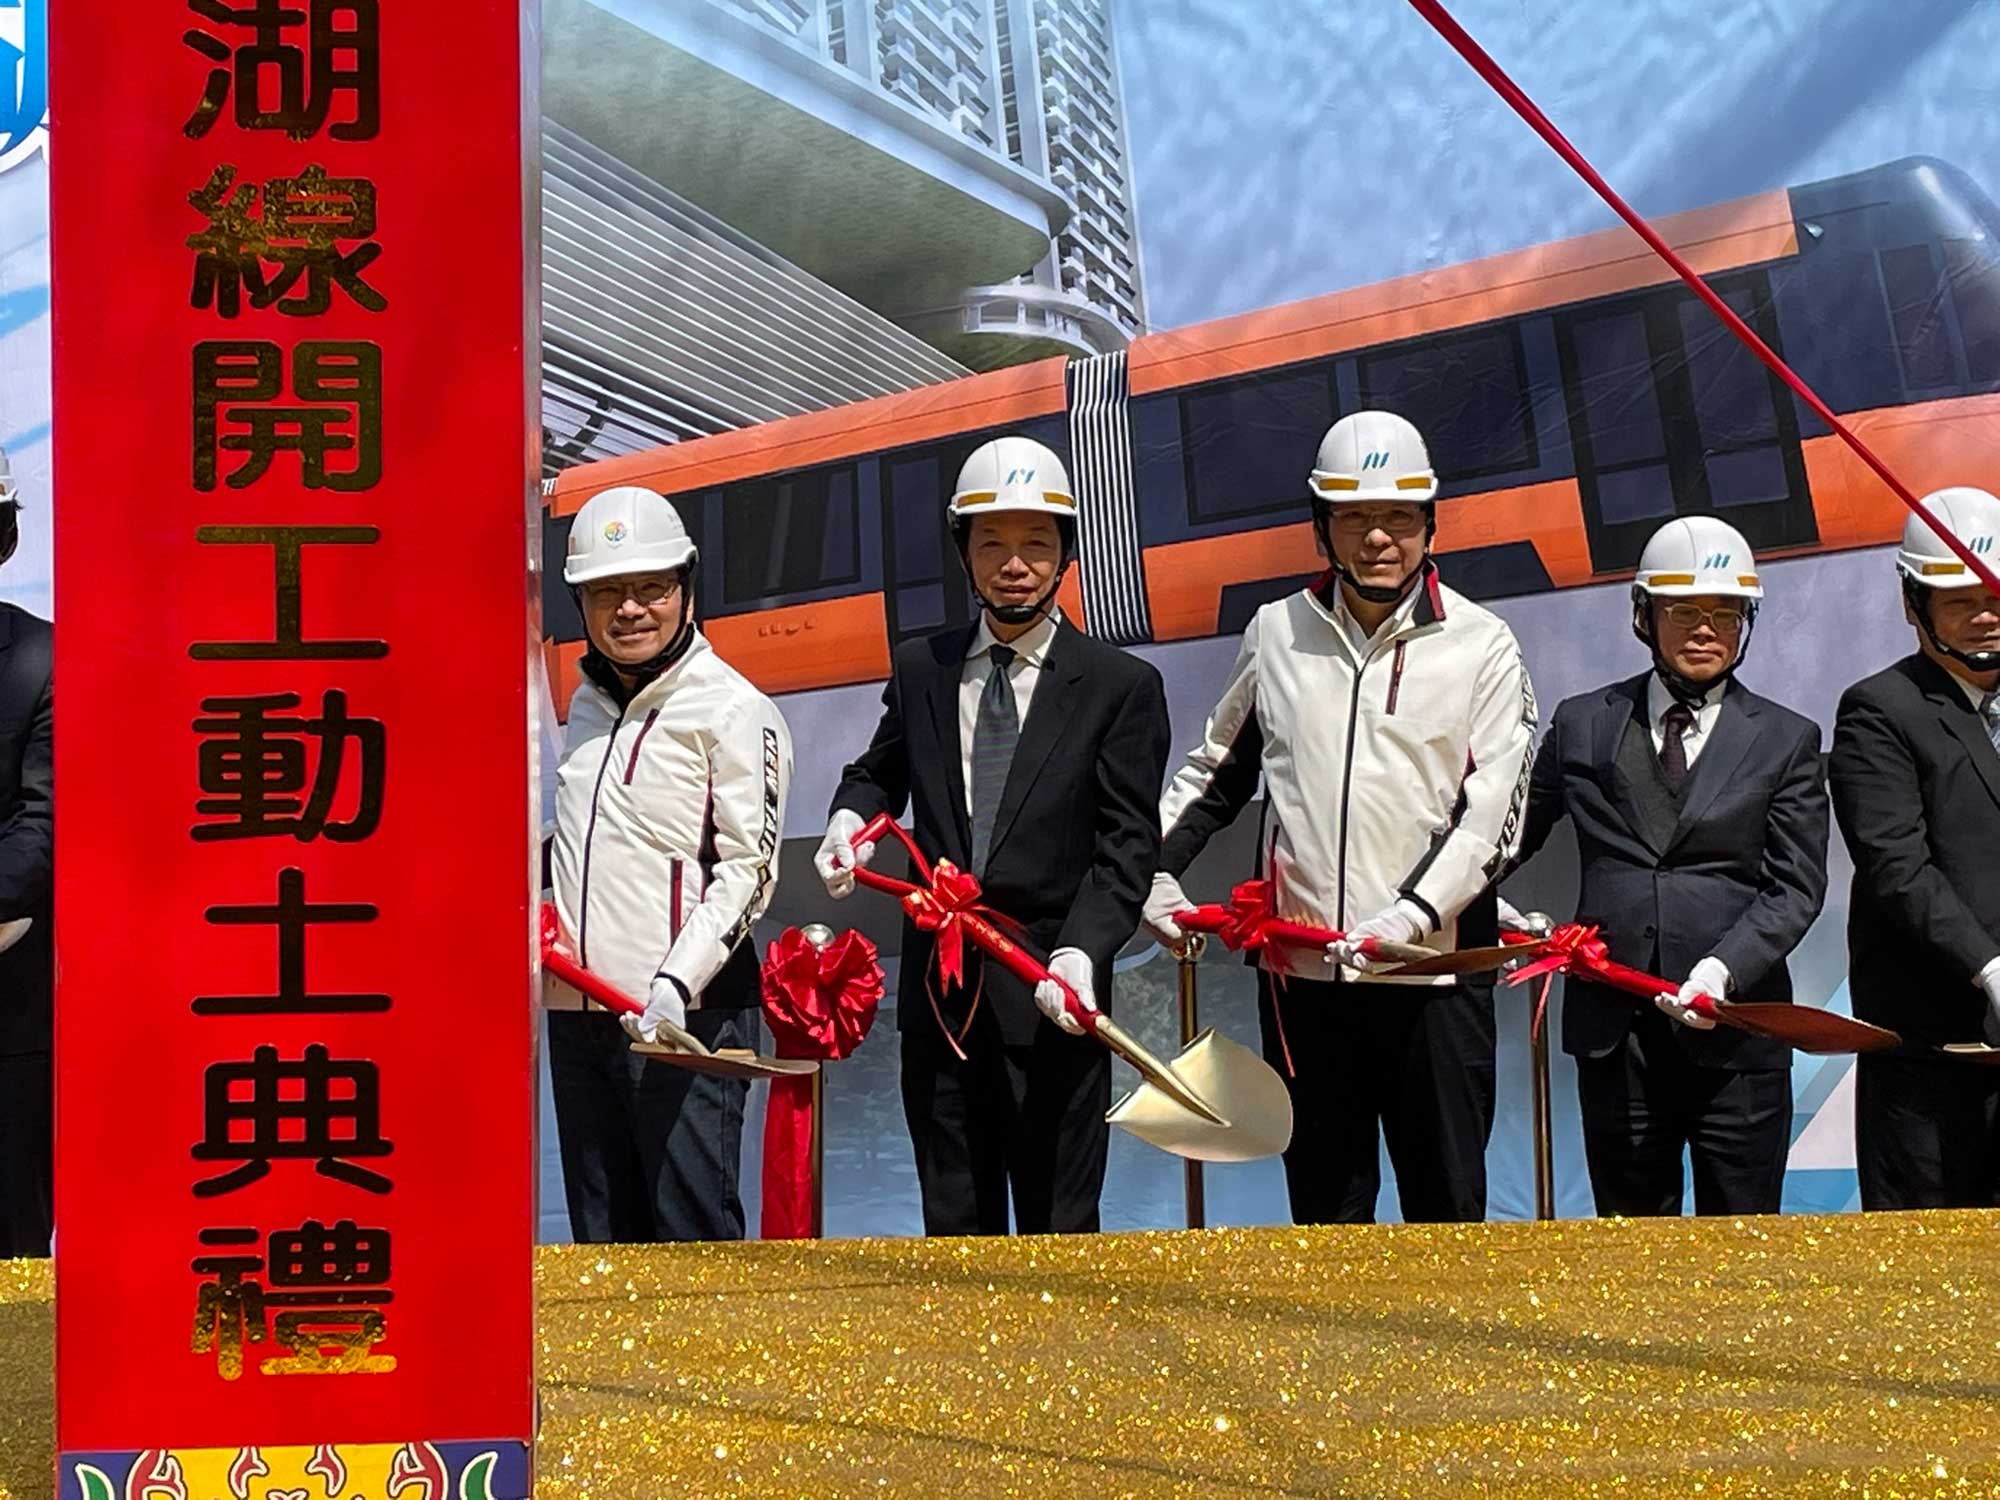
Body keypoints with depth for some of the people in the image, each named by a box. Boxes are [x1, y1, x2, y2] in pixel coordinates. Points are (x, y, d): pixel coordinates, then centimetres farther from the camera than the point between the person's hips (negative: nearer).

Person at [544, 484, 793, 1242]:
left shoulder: (734, 710, -6)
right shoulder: (586, 703, 16)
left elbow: (749, 867, -11)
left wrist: (678, 980, -22)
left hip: (684, 1015, -7)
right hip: (576, 1011, 7)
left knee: (695, 1235, -7)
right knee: (602, 1239, 10)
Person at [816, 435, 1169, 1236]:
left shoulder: (1122, 684, -1)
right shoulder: (919, 668, 9)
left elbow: (1128, 843, -5)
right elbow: (880, 770, 26)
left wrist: (1082, 950, -20)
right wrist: (852, 815, 2)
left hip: (1050, 996, -3)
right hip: (937, 990, 4)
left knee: (1059, 1224, 2)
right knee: (953, 1224, 11)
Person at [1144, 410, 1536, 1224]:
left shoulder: (1481, 644, 1)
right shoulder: (1276, 632, 9)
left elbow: (1492, 814, -5)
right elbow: (1217, 769, 22)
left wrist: (1412, 914, -19)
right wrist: (1156, 868, 9)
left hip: (1432, 968, -2)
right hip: (1300, 967, 2)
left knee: (1447, 1203, 3)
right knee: (1323, 1204, 10)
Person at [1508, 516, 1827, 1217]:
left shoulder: (1787, 740, 5)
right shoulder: (1583, 724, 9)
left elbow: (1796, 887, -1)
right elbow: (1511, 832, 17)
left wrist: (1724, 968, -16)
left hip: (1735, 1031, -1)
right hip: (1614, 1032, 1)